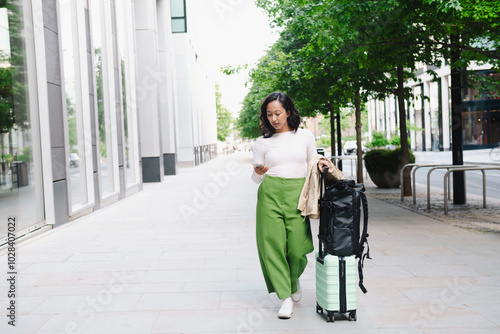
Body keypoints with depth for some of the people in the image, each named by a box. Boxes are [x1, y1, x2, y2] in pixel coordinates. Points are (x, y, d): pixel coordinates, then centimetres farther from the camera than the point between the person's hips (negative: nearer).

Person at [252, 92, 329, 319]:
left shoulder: (306, 137, 10)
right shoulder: (262, 142, 9)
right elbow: (256, 178, 12)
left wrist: (320, 166, -2)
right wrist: (258, 172, -10)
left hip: (297, 194, 0)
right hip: (270, 194, 0)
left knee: (297, 247, -5)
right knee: (272, 243, -6)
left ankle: (294, 280, 29)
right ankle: (286, 297, 7)